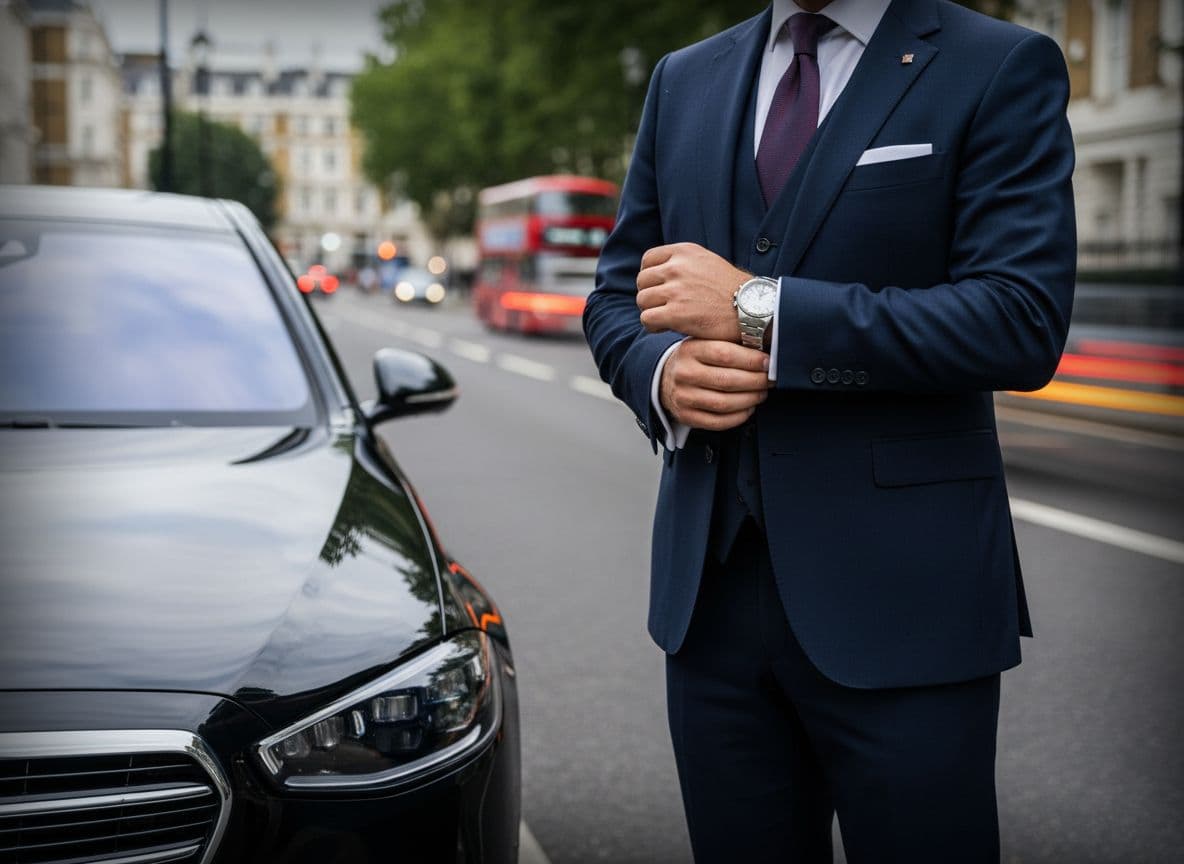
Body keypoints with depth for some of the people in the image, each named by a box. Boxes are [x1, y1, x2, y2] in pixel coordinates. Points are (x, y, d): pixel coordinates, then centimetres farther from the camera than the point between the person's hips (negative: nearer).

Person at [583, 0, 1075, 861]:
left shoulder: (1001, 69, -3)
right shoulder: (685, 79, 13)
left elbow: (1024, 319, -15)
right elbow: (616, 298, 16)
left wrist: (759, 311, -18)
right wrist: (664, 372, -8)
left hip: (896, 595, -4)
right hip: (707, 583, 5)